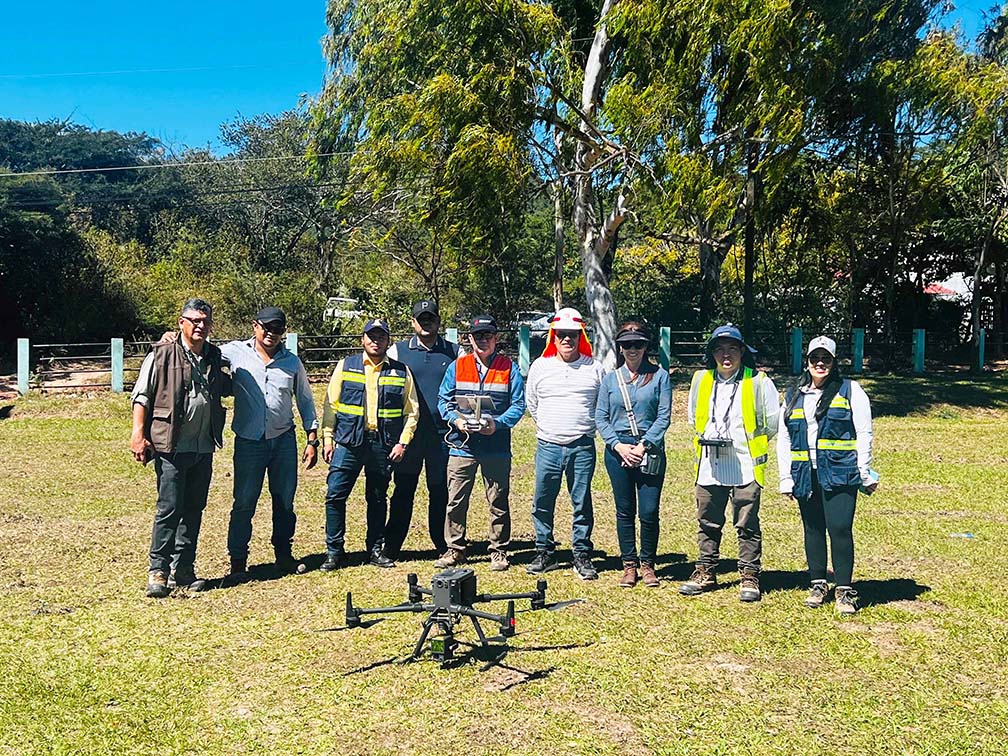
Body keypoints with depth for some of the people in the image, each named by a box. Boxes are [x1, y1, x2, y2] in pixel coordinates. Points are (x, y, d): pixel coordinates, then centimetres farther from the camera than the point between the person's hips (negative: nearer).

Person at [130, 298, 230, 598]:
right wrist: (138, 434, -11)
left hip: (204, 448, 6)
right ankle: (158, 571, 2)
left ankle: (183, 570, 20)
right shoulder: (162, 355, -4)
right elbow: (141, 396, -5)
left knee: (194, 509, 11)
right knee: (169, 508, -7)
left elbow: (225, 390, 28)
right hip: (171, 447, -6)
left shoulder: (216, 358, 11)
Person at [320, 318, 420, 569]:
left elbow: (411, 411, 8)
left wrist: (403, 442, -1)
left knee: (377, 499, 10)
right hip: (348, 442, -1)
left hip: (384, 445, 1)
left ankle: (376, 549, 23)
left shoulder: (401, 372, 6)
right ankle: (334, 551, 6)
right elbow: (331, 405, 6)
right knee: (335, 495, -5)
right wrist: (327, 438, 0)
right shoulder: (345, 366, 5)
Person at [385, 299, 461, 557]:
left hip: (443, 434, 0)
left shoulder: (454, 352, 7)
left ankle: (444, 545, 19)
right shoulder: (398, 351, 6)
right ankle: (390, 547, 11)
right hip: (408, 432, 0)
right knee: (403, 490, 3)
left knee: (440, 491, 8)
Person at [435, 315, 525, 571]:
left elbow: (518, 404, 0)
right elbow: (444, 400, 8)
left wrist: (498, 423, -15)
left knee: (498, 501, 7)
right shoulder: (456, 367, 8)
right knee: (456, 500, 4)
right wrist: (456, 420, -11)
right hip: (462, 445, 1)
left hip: (497, 448, -1)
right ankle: (455, 549, 17)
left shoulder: (509, 368, 4)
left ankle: (499, 550, 19)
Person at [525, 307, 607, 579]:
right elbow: (531, 403, 20)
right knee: (542, 503, 5)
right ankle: (545, 553, 19)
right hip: (547, 446, 1)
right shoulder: (540, 366, 7)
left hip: (582, 447, -1)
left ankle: (582, 556, 14)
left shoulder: (595, 368, 3)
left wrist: (585, 426, 11)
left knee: (582, 503, 4)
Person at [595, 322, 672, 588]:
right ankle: (629, 564, 18)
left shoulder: (659, 376, 3)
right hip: (617, 449, 2)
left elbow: (664, 416, -3)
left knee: (649, 511, -3)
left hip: (650, 450, -2)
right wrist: (619, 446, -8)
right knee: (624, 511, 7)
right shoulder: (610, 379, 9)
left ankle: (647, 563, 15)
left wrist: (643, 446, -12)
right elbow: (600, 417, 6)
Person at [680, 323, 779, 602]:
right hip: (709, 466, 4)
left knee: (747, 524, 3)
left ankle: (749, 576, 14)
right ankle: (706, 572, 24)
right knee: (708, 523, 12)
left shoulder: (759, 382, -4)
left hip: (746, 466, -4)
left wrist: (751, 442, 4)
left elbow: (774, 422, 3)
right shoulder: (700, 380, 7)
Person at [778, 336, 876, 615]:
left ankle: (844, 590, 2)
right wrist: (786, 479, 10)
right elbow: (783, 439, 15)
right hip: (805, 475, 4)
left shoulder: (850, 390, 4)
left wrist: (866, 474, -4)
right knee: (813, 529, 11)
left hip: (840, 473, -4)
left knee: (840, 528, -9)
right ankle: (818, 584, 24)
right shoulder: (793, 396, 14)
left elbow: (864, 433, 1)